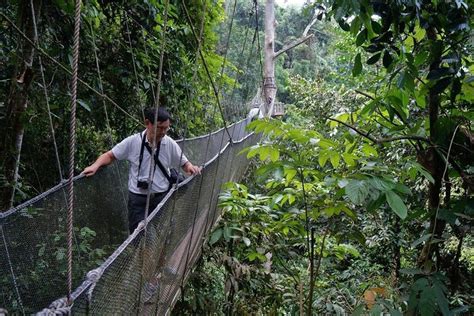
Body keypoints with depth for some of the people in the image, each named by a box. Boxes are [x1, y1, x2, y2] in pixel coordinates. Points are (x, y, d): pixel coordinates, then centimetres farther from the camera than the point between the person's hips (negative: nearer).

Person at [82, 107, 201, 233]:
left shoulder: (170, 144, -6)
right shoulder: (132, 142, -11)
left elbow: (184, 163, 5)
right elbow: (110, 155, -1)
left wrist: (190, 167, -18)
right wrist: (95, 166, -18)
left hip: (162, 198, 2)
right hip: (138, 199, -2)